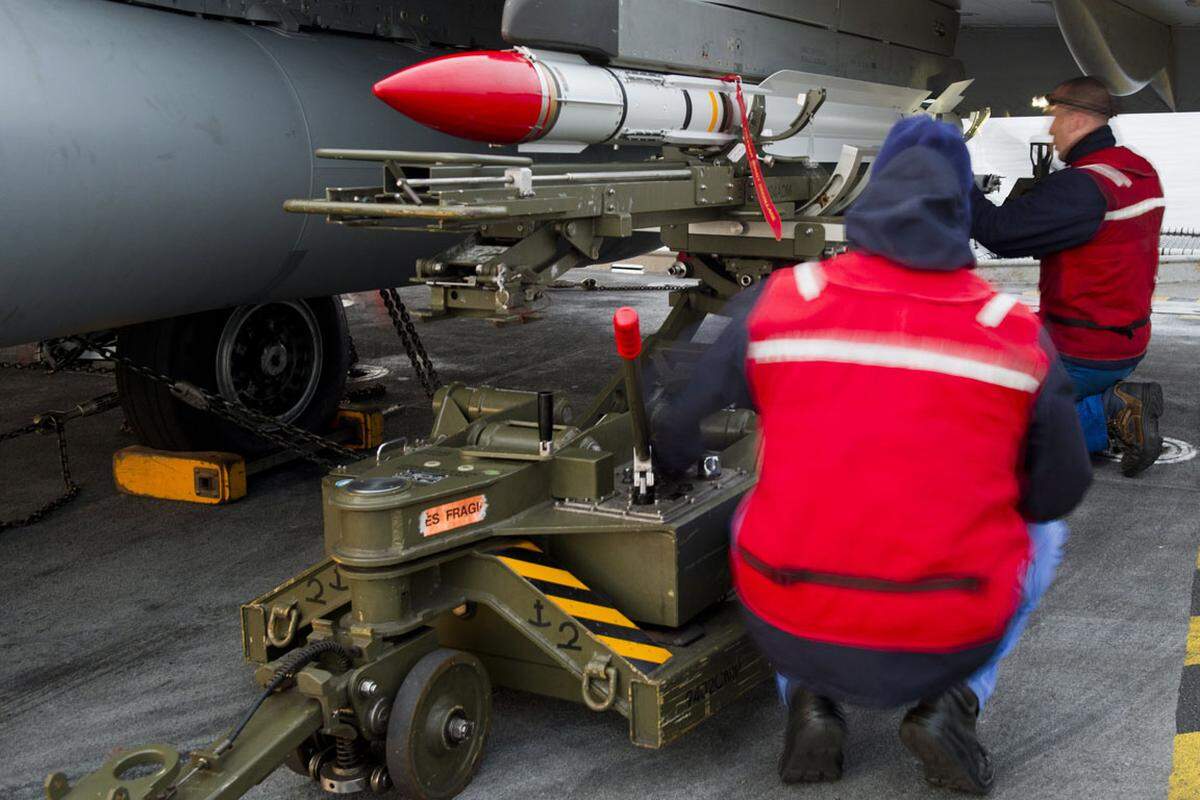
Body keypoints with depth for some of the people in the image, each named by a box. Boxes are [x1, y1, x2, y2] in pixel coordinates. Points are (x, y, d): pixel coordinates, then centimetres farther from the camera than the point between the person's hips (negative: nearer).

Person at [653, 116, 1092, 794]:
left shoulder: (776, 301, -4)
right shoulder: (1018, 332, -4)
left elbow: (674, 442, 5)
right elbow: (1061, 490, 7)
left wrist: (678, 461, 29)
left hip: (789, 631, 1)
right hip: (947, 645, 0)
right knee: (1042, 532, 30)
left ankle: (811, 700, 14)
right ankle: (954, 701, 10)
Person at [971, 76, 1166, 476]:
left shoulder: (1080, 187, -25)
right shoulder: (1142, 173, 5)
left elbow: (1000, 230, -25)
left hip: (1082, 353, -9)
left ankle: (1109, 413, -9)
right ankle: (1118, 401, 7)